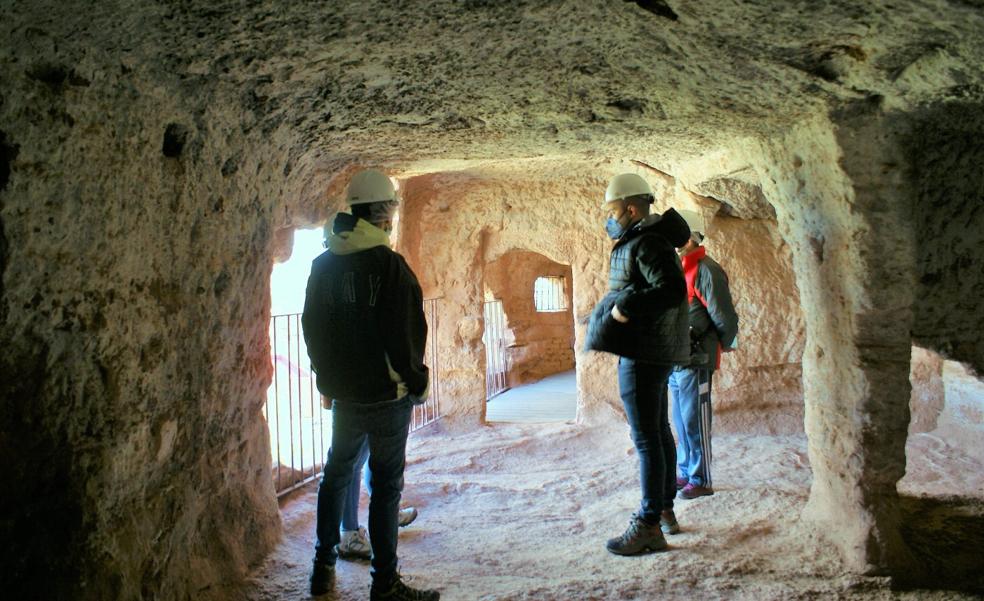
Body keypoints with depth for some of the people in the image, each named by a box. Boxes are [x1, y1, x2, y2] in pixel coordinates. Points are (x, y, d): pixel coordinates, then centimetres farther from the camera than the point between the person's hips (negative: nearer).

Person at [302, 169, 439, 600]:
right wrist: (418, 382, -4)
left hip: (343, 392, 6)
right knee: (386, 483, 2)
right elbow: (406, 333, -17)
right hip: (386, 393, -6)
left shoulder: (323, 265, 4)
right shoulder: (388, 264, -16)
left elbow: (312, 327, 12)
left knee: (336, 474, 20)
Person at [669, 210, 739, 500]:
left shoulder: (706, 270, -12)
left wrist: (720, 346, 2)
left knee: (695, 422, -2)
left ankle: (701, 481, 8)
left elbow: (725, 318, -12)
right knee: (681, 421, 15)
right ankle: (686, 473, 26)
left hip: (695, 360, -9)